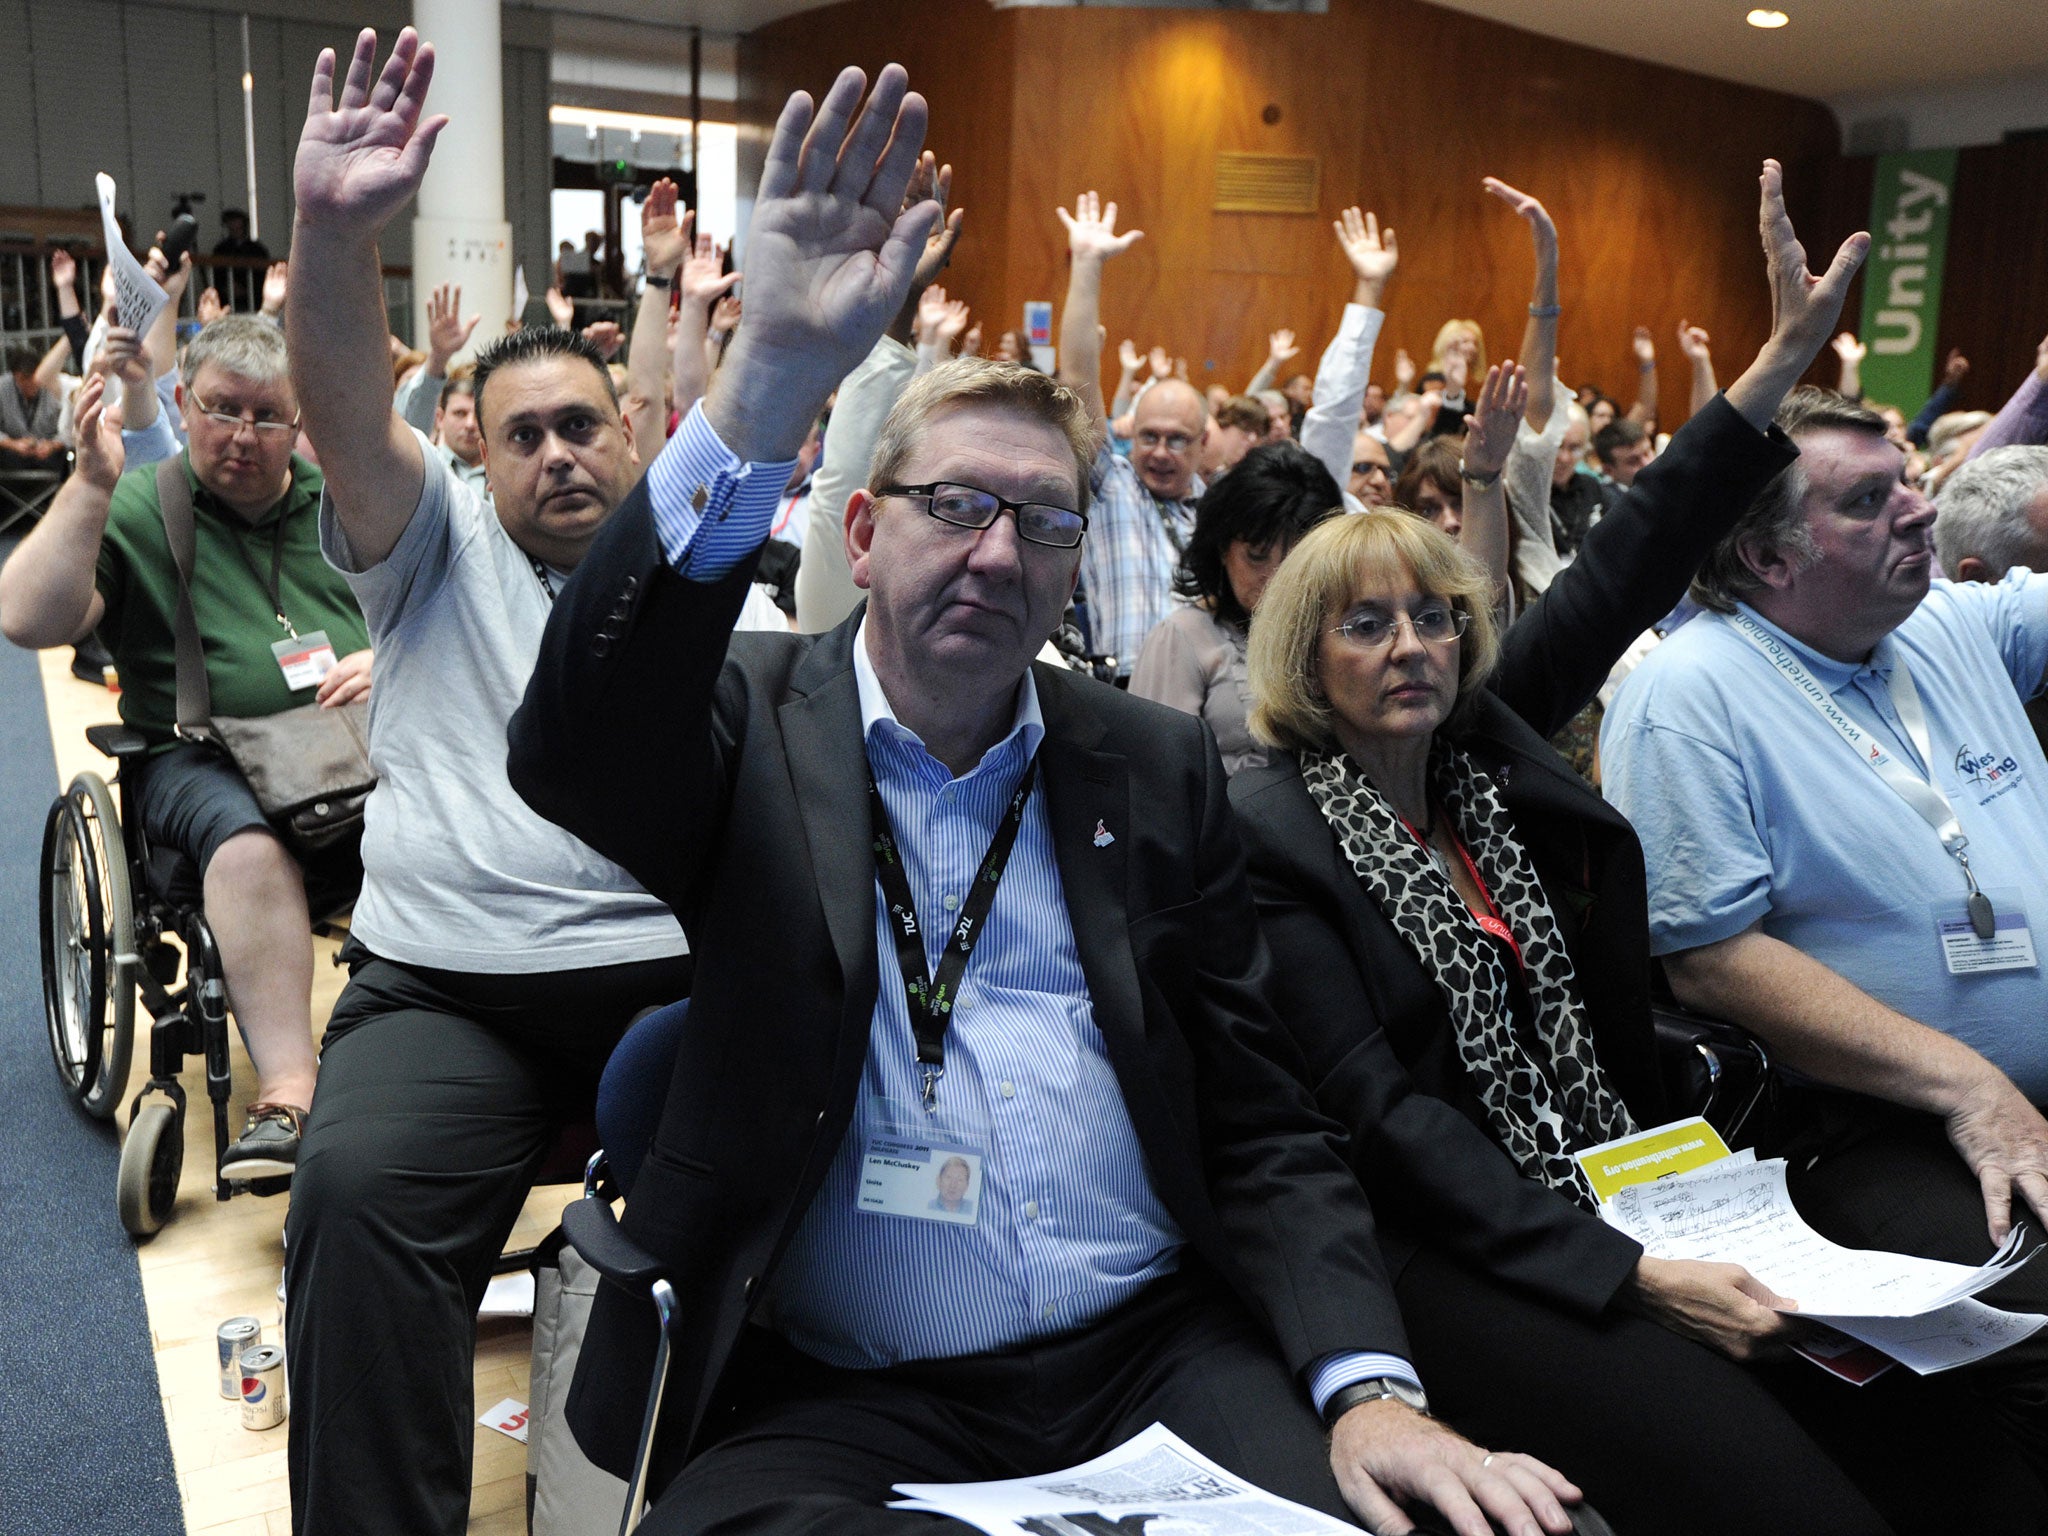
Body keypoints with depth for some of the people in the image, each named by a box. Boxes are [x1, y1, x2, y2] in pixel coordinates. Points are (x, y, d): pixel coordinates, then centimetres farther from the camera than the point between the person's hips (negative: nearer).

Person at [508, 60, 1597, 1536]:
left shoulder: (1158, 769, 8)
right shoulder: (754, 723, 0)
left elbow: (1264, 1125, 7)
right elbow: (568, 747, -24)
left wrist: (1370, 1387, -9)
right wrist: (770, 380, -33)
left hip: (1159, 1357, 3)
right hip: (827, 1404, -2)